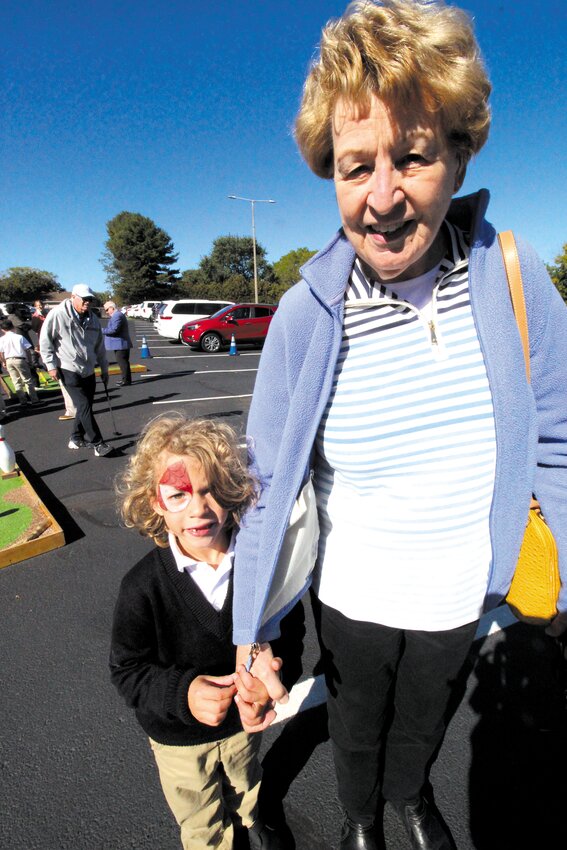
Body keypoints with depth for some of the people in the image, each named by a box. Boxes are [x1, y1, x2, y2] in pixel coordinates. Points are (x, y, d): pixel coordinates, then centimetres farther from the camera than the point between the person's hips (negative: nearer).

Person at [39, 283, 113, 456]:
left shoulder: (93, 320, 9)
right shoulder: (58, 314, -9)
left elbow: (99, 346, 16)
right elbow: (45, 340, -7)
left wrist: (104, 369, 18)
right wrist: (51, 365, -9)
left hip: (88, 372, 7)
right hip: (69, 371, -6)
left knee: (84, 407, 11)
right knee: (84, 407, -10)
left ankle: (76, 438, 28)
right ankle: (98, 444, -6)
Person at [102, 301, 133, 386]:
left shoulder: (117, 316, -16)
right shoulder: (116, 315, 20)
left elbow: (114, 329, -24)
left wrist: (102, 330, -17)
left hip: (120, 344, -11)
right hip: (120, 344, 11)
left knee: (122, 362, -7)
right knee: (123, 362, 14)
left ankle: (126, 380, -4)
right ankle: (126, 379, 21)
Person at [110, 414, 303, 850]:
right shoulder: (142, 586, -29)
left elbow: (290, 629, -11)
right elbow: (128, 670, -18)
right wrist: (183, 693, -34)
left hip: (244, 716, 3)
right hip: (178, 734, -2)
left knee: (246, 780, 36)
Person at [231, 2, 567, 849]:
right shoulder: (306, 312, -22)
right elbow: (270, 484, -15)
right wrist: (253, 632, -12)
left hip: (465, 594, 2)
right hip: (352, 599, -1)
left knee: (426, 719, 32)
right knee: (358, 725, 29)